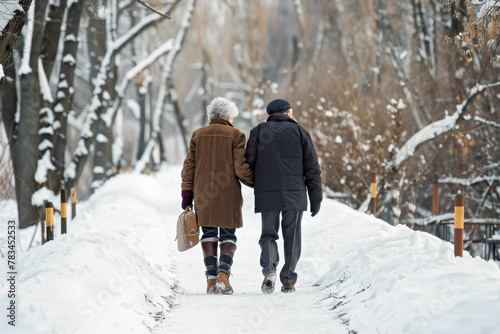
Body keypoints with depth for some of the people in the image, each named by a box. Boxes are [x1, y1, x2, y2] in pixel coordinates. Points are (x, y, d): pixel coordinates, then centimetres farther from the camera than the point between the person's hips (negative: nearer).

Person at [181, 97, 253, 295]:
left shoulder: (198, 135, 9)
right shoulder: (236, 135, -2)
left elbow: (189, 167, 7)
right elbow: (241, 168, -8)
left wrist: (187, 194, 10)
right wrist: (257, 182, 9)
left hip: (203, 193, 3)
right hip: (229, 195, -3)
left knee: (208, 234, 10)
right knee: (228, 235, 4)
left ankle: (211, 278, 2)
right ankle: (223, 273, -16)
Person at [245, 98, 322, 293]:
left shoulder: (259, 131, 9)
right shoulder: (299, 131, 8)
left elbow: (249, 163, 2)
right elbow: (312, 167, 4)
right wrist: (316, 197, 7)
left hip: (267, 195, 0)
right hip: (295, 194, 0)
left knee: (268, 234, 9)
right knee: (292, 237, 8)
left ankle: (269, 268, -17)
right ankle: (288, 281, 8)